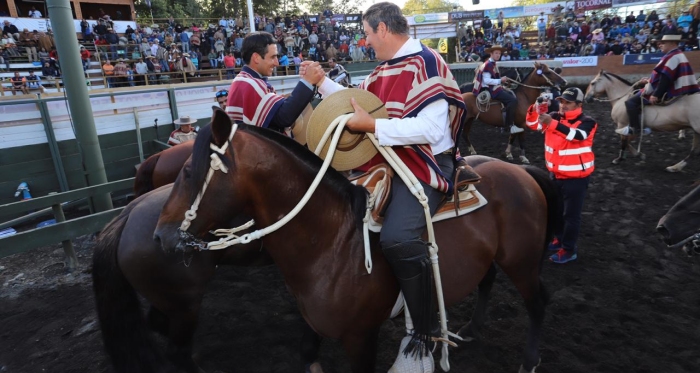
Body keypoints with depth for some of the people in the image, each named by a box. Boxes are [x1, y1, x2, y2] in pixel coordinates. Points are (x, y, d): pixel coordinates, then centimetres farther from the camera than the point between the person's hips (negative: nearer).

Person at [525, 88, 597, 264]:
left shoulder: (587, 122, -15)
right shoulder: (555, 117, 1)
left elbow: (576, 135, -35)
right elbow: (532, 123, -5)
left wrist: (552, 123, -47)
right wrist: (535, 109, -26)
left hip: (576, 177, -6)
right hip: (555, 174, 6)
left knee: (571, 214, 4)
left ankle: (569, 250, 18)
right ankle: (559, 239, 40)